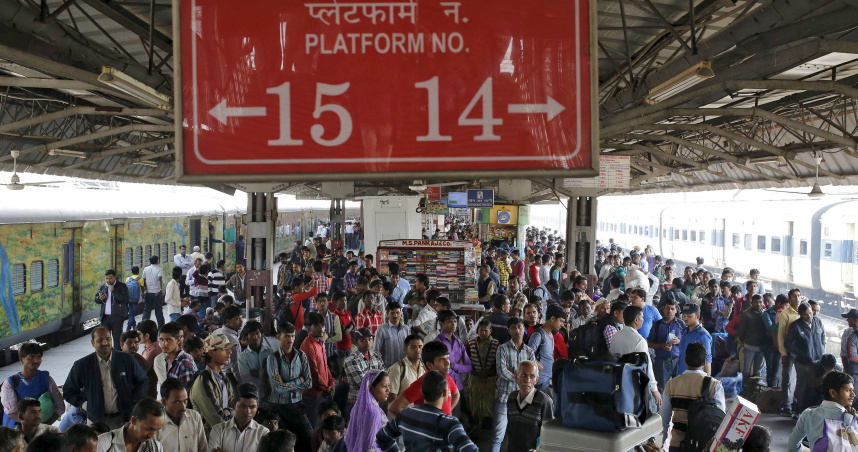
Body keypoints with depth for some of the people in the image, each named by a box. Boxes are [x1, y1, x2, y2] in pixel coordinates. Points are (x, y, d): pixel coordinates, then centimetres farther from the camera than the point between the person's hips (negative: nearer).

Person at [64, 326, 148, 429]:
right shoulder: (81, 365, 1)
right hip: (97, 421, 0)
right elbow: (68, 391, 11)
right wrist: (83, 404, -1)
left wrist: (133, 400, 1)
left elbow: (144, 381, 12)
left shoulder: (127, 360, 2)